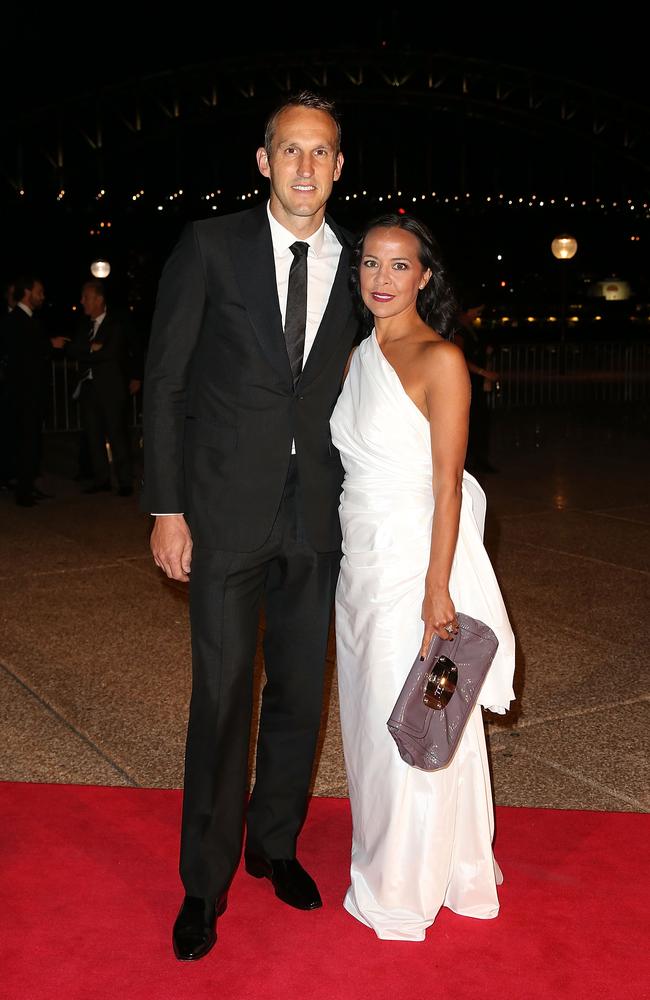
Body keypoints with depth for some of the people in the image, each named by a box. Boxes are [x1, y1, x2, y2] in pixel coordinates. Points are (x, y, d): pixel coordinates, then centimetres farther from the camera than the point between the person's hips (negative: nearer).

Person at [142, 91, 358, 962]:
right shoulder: (210, 248, -3)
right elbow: (165, 381, -3)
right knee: (222, 697, 2)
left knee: (301, 693, 12)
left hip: (318, 520, 3)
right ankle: (206, 881, 22)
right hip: (226, 513, -3)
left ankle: (275, 843, 35)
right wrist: (166, 509, -8)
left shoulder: (355, 268, 6)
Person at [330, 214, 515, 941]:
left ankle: (409, 887, 25)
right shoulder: (359, 356, 10)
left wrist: (438, 589, -19)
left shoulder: (440, 360, -12)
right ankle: (383, 862, 36)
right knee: (369, 716, 17)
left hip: (414, 560, -7)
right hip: (361, 560, 7)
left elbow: (448, 482, -15)